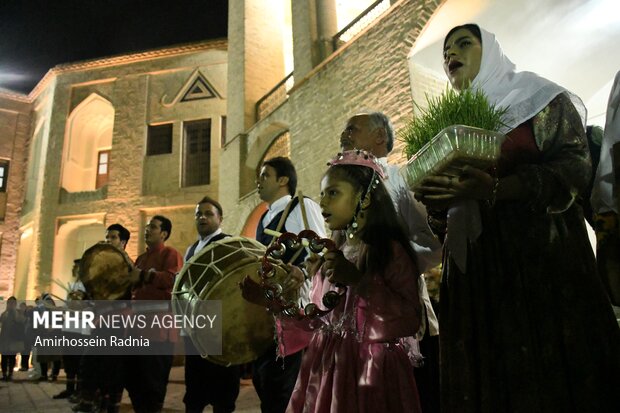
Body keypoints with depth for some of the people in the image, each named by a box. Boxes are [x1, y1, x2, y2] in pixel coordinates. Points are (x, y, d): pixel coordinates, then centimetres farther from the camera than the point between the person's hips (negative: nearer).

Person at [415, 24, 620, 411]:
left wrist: (494, 190, -24)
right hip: (473, 262, 4)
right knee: (487, 372, 5)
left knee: (547, 365, -3)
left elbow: (575, 163, -9)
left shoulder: (537, 96, 6)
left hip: (541, 253, -4)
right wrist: (433, 197, -4)